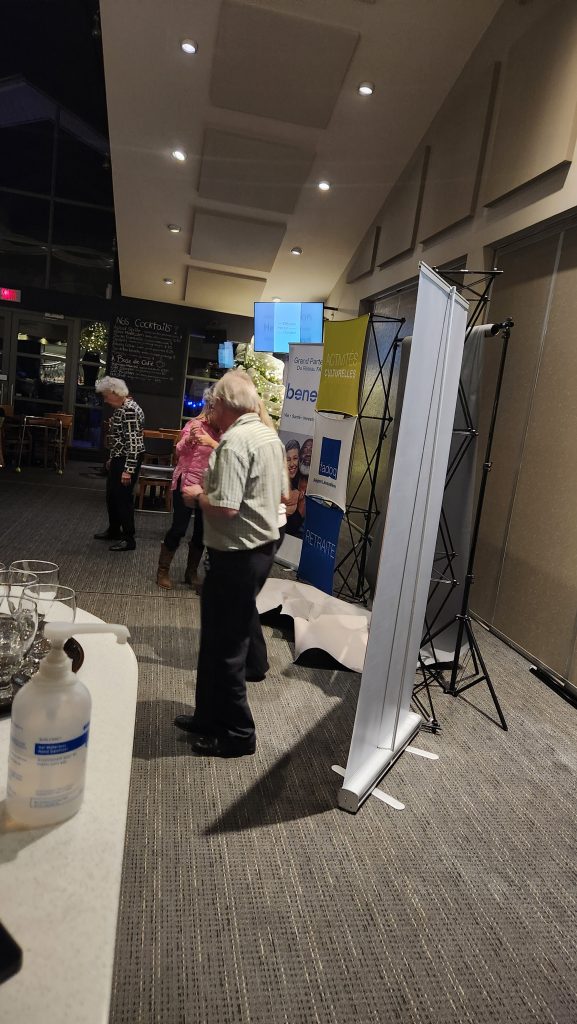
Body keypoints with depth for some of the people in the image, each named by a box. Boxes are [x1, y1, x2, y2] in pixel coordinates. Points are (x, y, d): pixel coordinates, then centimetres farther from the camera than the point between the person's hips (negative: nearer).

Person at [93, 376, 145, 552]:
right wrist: (112, 459, 25)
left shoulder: (130, 410, -21)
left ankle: (129, 539, 6)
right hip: (120, 458, 10)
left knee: (123, 497, -3)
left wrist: (128, 470, -26)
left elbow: (133, 442, -25)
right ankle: (114, 530, 35)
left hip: (128, 460, -10)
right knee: (112, 495, 19)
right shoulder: (121, 408, 11)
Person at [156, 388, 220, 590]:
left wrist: (212, 443, -26)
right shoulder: (194, 424, -8)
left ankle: (191, 573, 25)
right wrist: (189, 439, -34)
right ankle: (163, 571, 16)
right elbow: (179, 452, -15)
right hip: (186, 483, -4)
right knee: (179, 528, -1)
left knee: (202, 531, 9)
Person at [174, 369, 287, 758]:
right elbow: (281, 493, 18)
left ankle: (237, 734, 16)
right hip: (264, 546, 10)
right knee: (232, 632, 22)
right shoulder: (271, 437, 9)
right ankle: (210, 717, 38)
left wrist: (198, 495, -8)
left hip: (236, 554, -10)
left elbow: (225, 507, -28)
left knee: (223, 644, 3)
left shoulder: (234, 441, -21)